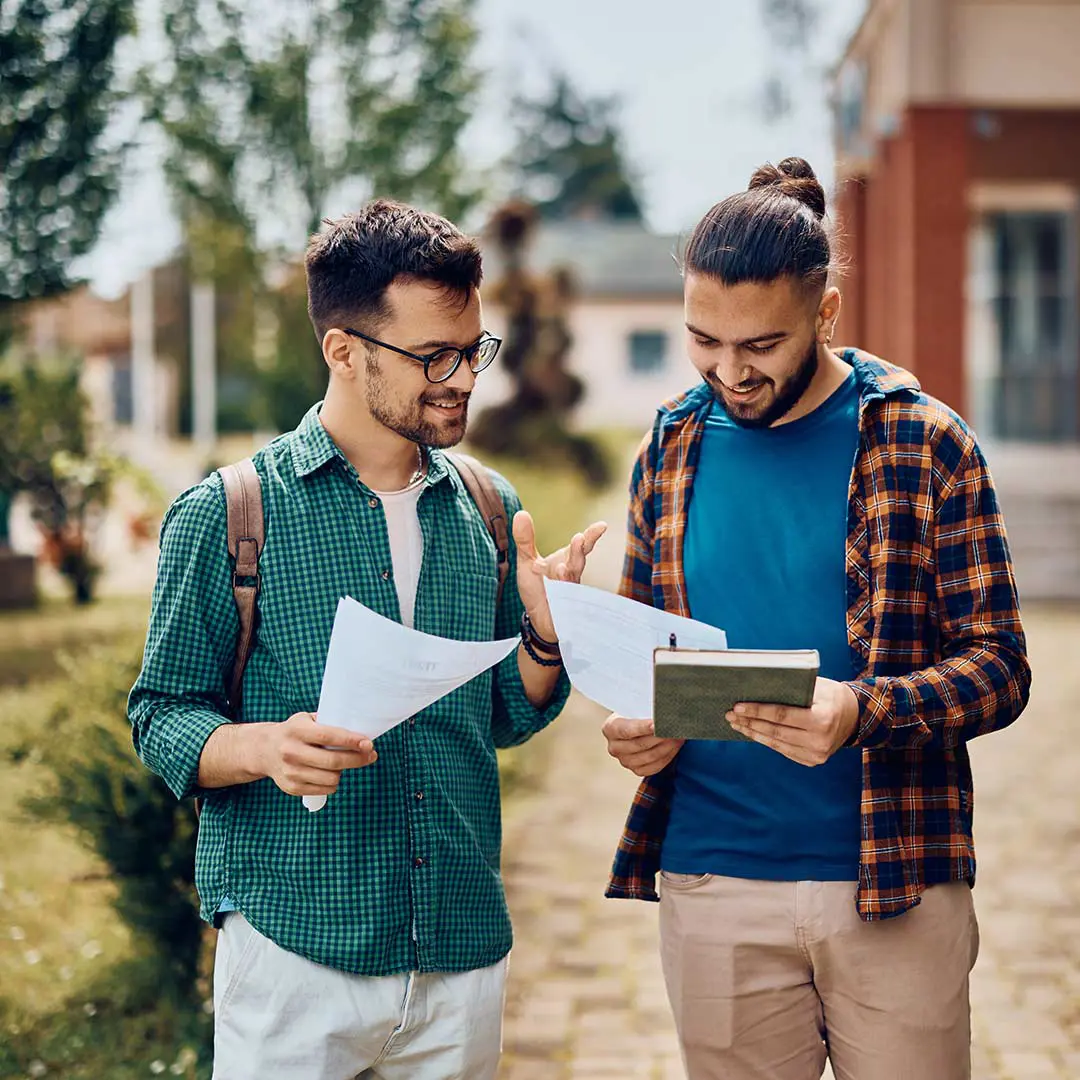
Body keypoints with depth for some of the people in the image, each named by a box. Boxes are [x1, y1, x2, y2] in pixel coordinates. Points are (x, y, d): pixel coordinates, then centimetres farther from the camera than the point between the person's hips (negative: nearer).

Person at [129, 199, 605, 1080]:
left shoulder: (488, 510, 8)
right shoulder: (225, 515, -5)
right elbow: (163, 715, -3)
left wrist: (546, 639, -5)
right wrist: (264, 746, -22)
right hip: (293, 956, -4)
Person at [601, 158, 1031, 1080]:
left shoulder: (926, 445, -4)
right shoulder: (673, 447, 6)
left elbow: (998, 665, -6)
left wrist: (863, 712, -24)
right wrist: (635, 722, -6)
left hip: (893, 884, -2)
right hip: (713, 885, 3)